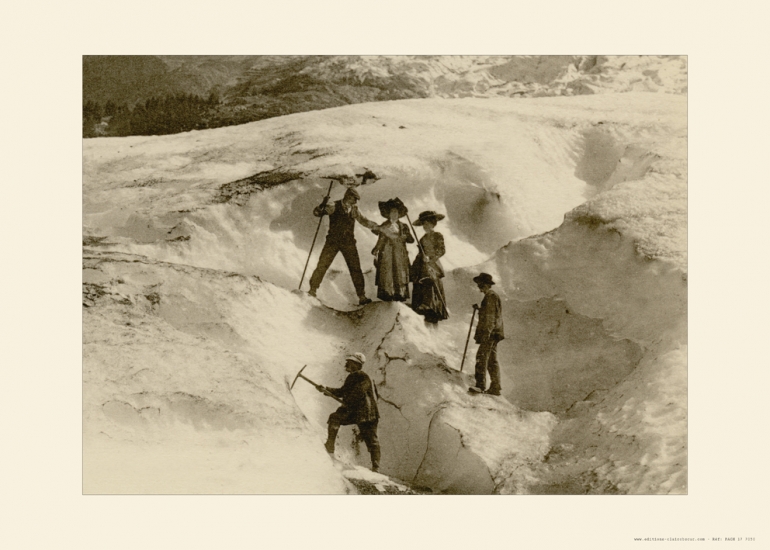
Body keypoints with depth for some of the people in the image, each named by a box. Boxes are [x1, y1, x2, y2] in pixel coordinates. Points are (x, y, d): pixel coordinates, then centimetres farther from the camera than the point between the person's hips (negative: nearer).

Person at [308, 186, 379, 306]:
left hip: (348, 243, 3)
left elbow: (364, 221, 22)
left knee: (355, 269, 0)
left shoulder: (354, 210, 8)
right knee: (322, 265, -5)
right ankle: (313, 289, 9)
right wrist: (322, 206, -30)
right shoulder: (334, 207, -4)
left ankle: (362, 296, 5)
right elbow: (316, 213, -10)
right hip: (333, 242, -3)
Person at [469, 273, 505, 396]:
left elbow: (491, 316, -18)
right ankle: (495, 388, 14)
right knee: (492, 360, 11)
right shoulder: (491, 296, 22)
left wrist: (486, 333, -23)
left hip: (490, 333, -11)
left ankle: (480, 384, -28)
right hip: (492, 334, 11)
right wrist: (479, 309, 21)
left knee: (482, 356, -19)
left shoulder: (491, 296, -10)